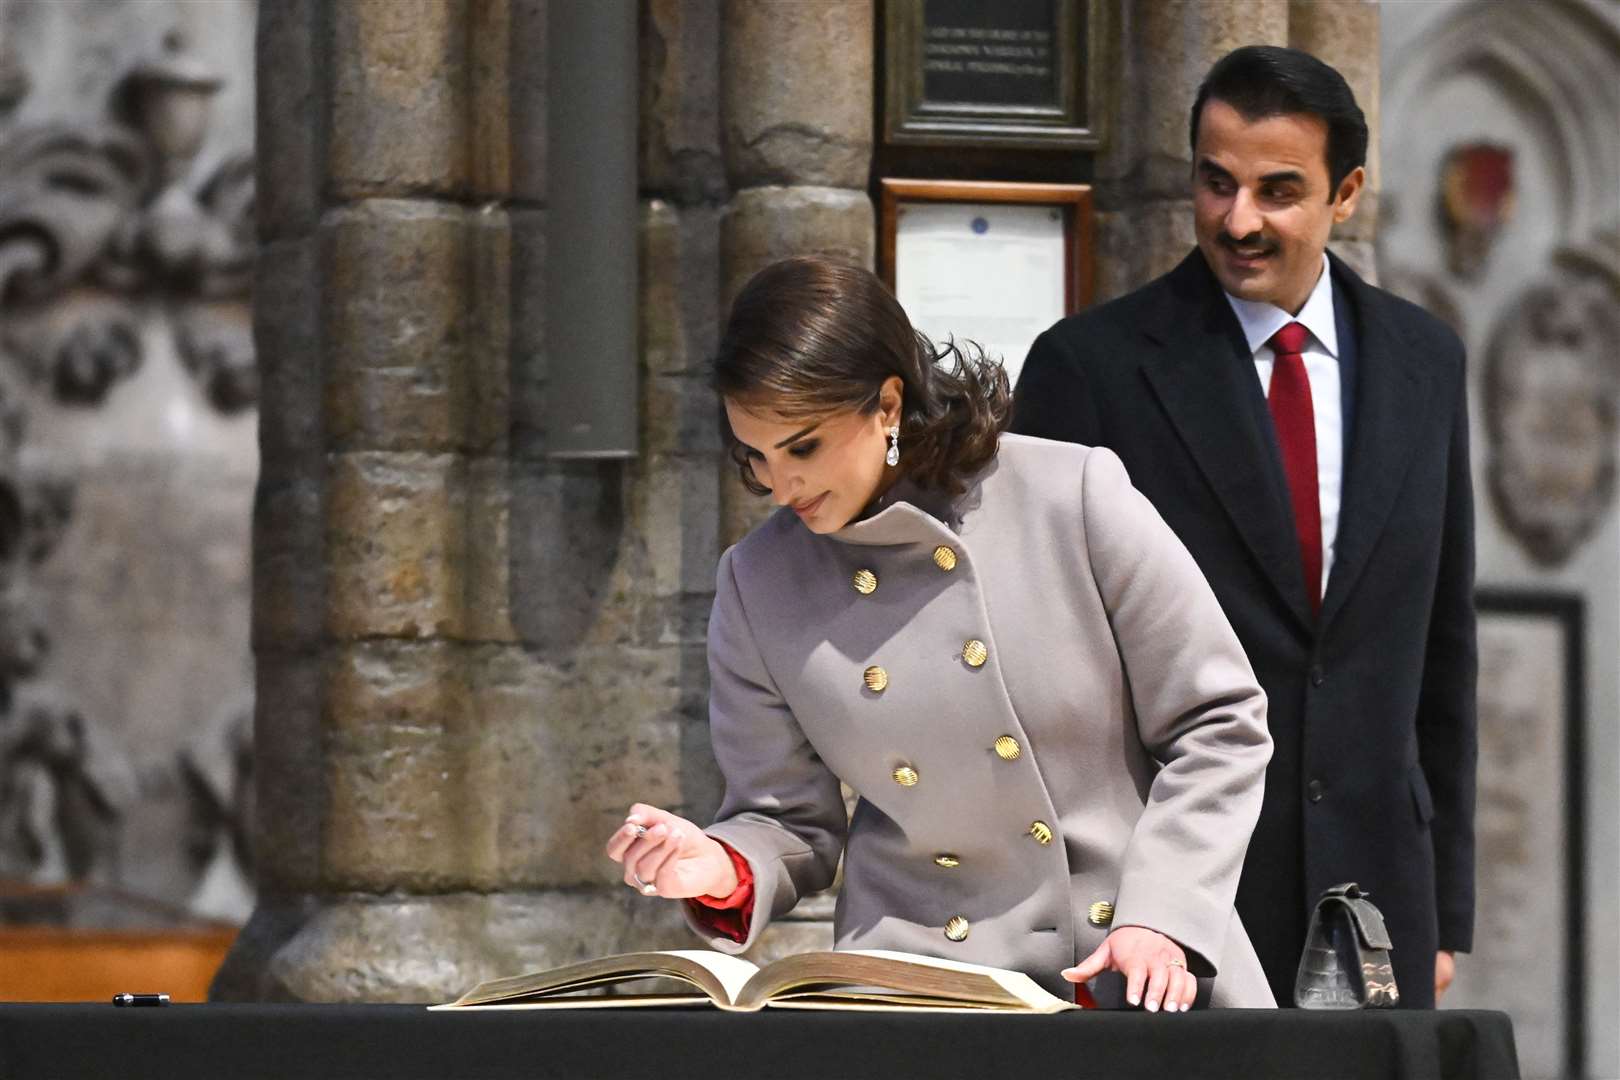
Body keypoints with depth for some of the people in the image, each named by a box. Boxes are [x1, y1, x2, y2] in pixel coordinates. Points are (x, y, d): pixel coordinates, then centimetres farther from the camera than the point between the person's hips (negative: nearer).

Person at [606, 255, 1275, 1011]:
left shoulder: (1073, 496, -4)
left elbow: (1219, 726, 1)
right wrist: (725, 872, -9)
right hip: (927, 987, 2)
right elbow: (793, 823, 12)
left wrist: (1161, 918, -9)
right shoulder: (758, 586, 4)